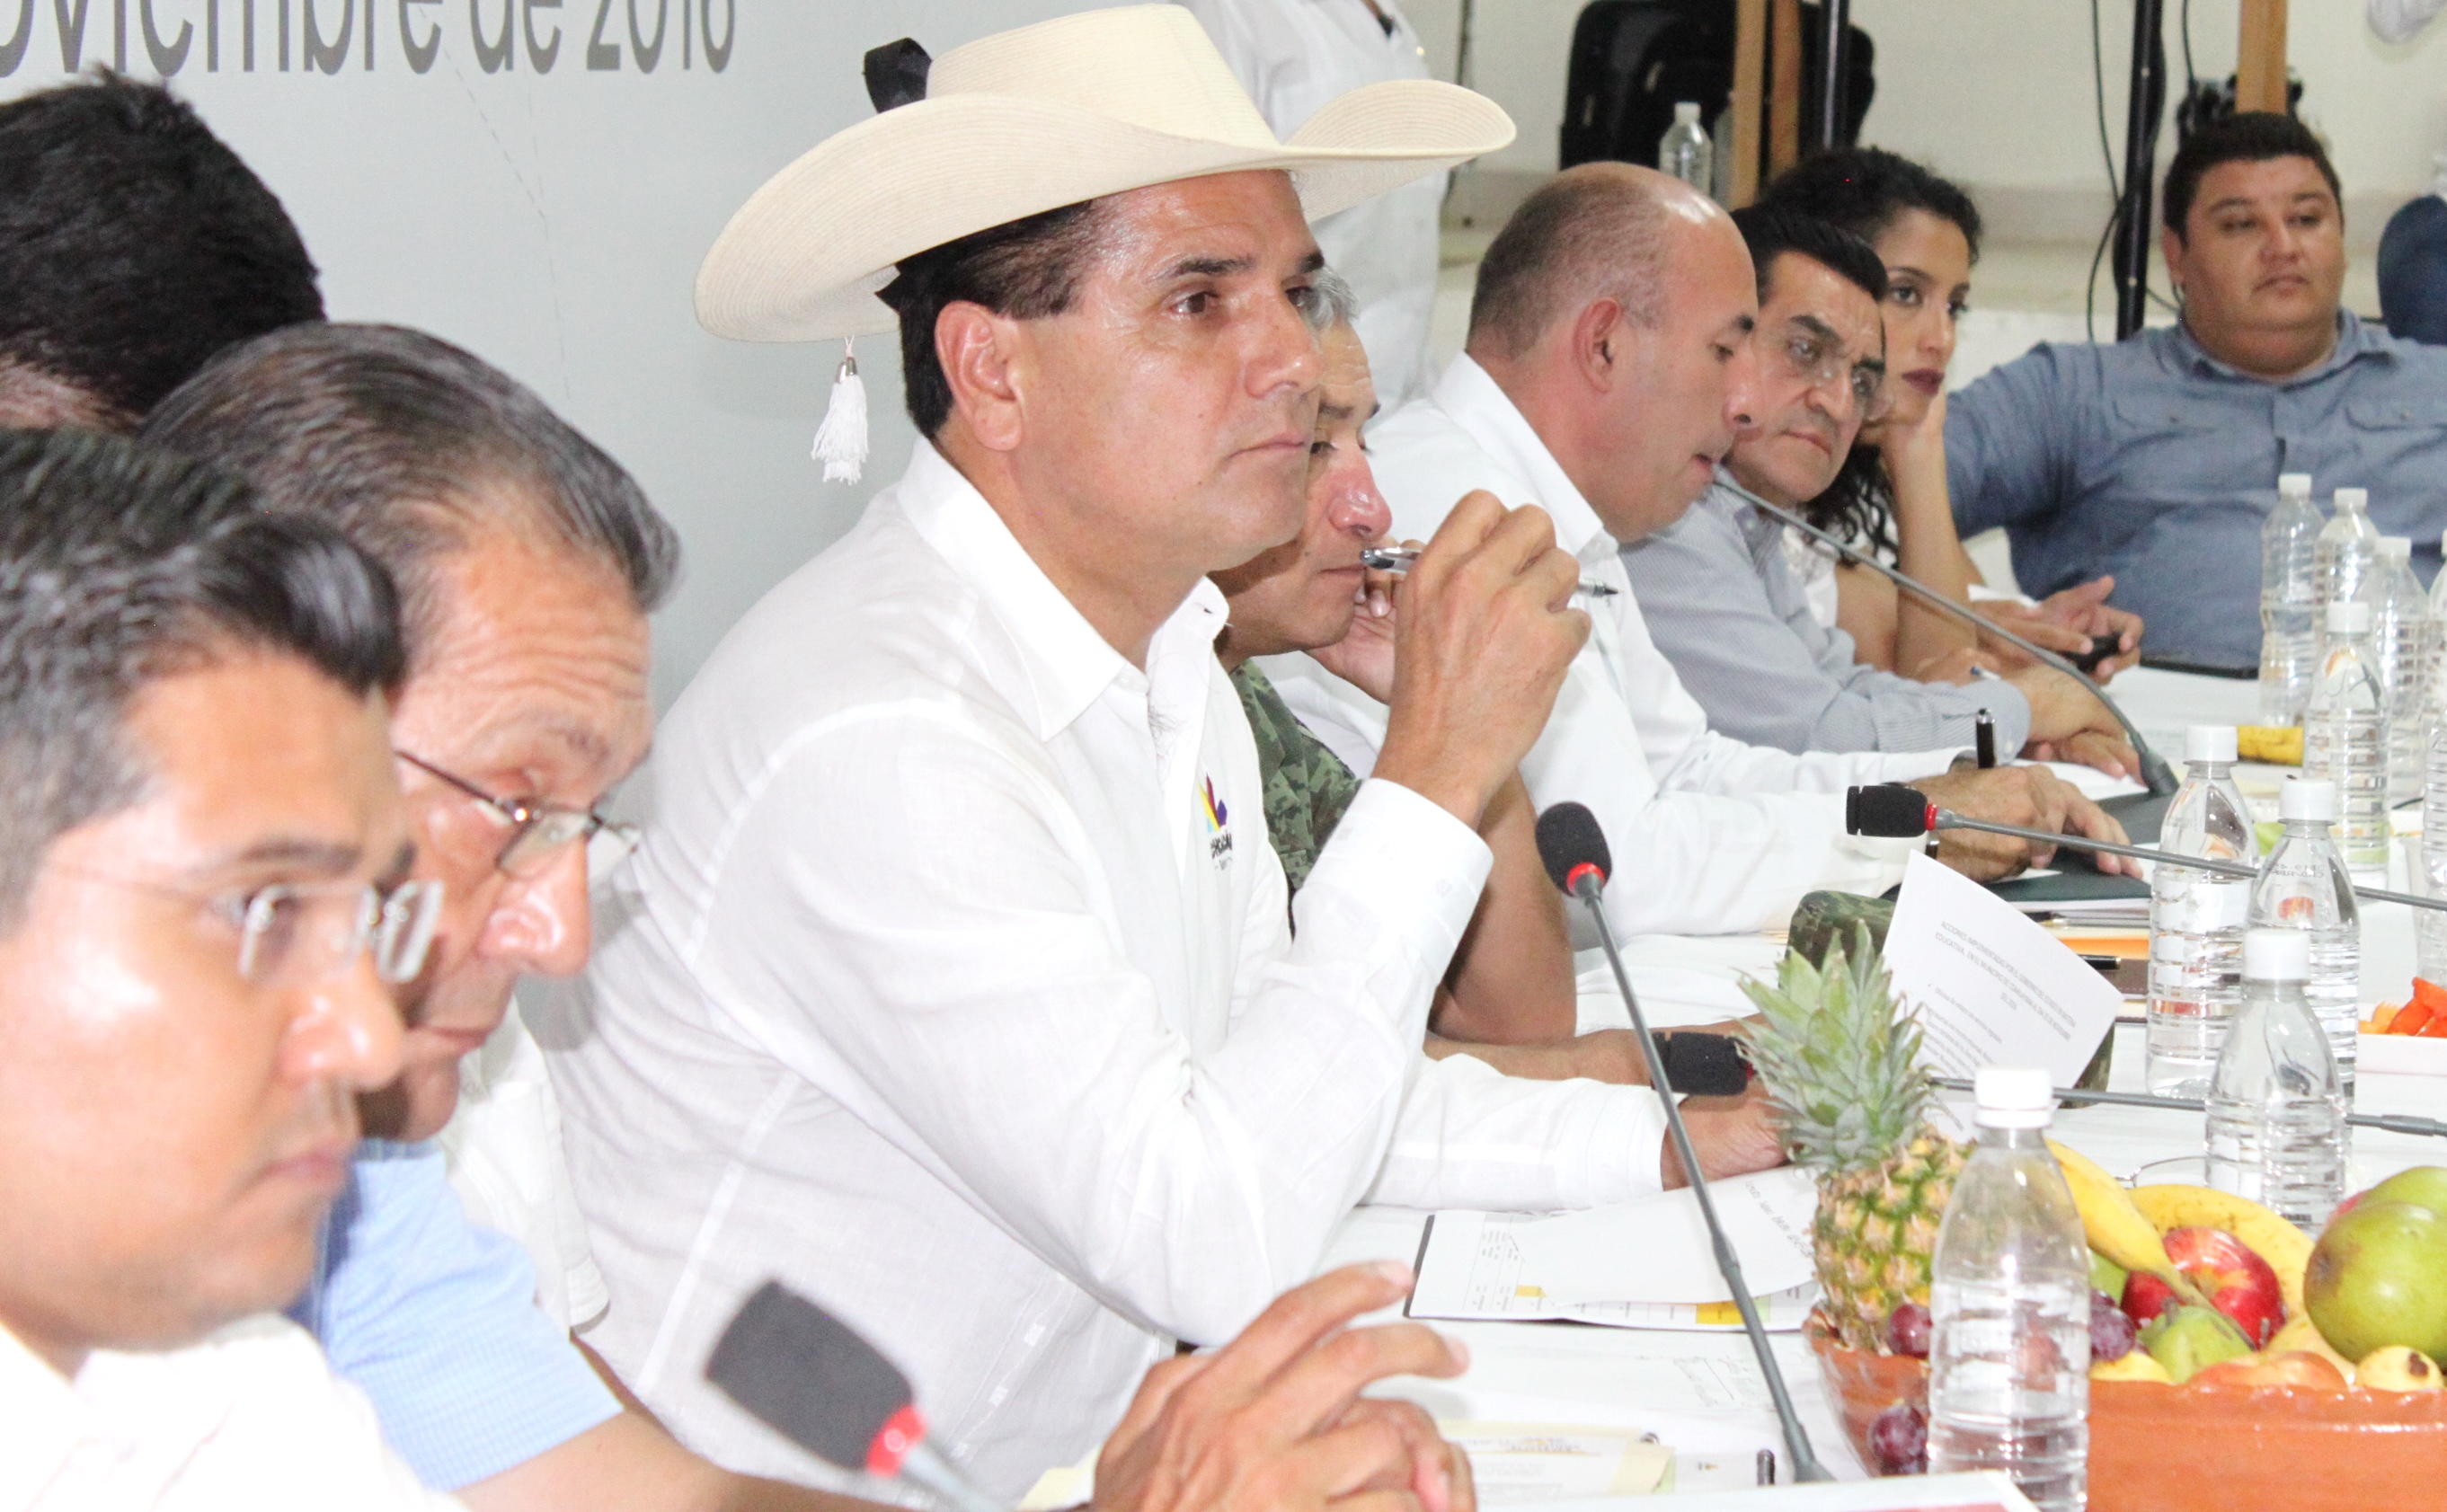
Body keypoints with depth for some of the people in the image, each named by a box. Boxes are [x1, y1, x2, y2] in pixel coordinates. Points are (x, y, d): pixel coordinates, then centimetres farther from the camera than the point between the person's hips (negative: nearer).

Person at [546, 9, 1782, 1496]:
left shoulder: (1160, 655, 8)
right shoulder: (879, 740, -23)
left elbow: (1290, 1096, 16)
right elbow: (1214, 1245, -25)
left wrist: (1660, 1139, 6)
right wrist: (1439, 772, -23)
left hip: (1065, 1455, 8)